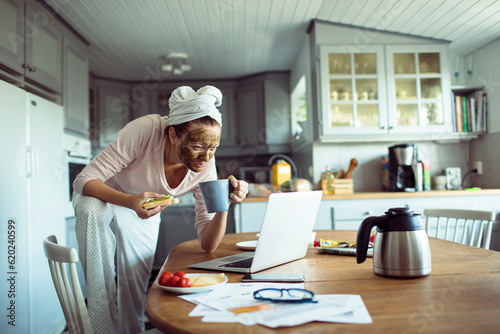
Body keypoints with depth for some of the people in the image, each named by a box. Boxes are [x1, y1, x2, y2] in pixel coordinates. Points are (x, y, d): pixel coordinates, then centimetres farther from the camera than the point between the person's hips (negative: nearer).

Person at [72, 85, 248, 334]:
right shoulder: (145, 131, -37)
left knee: (134, 300, -5)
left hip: (143, 219, 3)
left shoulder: (205, 167, -25)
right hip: (100, 197, -2)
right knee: (91, 209, -37)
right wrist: (131, 201, -52)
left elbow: (208, 245, -21)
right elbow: (84, 180, -33)